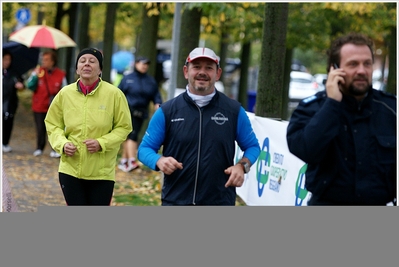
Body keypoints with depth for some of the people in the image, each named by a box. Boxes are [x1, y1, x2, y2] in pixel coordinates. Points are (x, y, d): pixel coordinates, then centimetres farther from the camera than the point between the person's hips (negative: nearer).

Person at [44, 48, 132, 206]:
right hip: (71, 169, 2)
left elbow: (124, 127, -1)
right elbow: (53, 125, 10)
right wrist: (62, 144, -9)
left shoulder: (114, 94, -6)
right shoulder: (65, 93, 0)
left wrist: (102, 143, -16)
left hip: (102, 171, -1)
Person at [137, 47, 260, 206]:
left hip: (219, 205, 0)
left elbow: (252, 146, 13)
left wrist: (242, 166, -8)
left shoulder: (234, 111, 5)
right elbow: (145, 148, 6)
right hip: (175, 203, 0)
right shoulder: (167, 111, 3)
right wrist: (159, 161, -16)